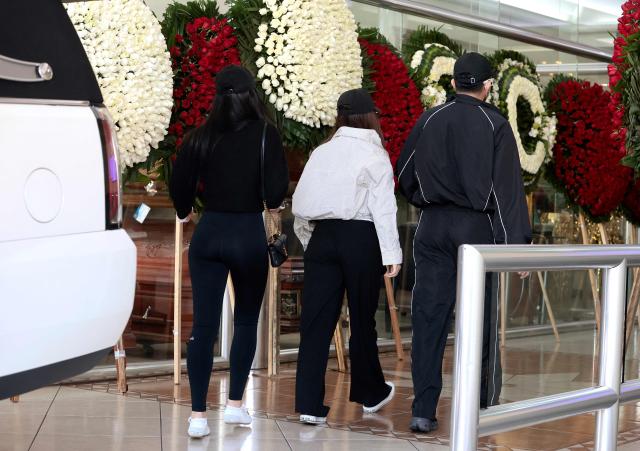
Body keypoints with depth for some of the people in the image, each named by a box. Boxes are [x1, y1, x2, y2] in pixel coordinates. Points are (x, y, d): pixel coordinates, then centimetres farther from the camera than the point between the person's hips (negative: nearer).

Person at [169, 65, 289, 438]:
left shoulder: (201, 137, -2)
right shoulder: (265, 135, -9)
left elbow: (180, 185, 1)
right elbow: (277, 191, -13)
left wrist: (185, 212, 22)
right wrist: (271, 203, 11)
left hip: (208, 234, 1)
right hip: (250, 235, -1)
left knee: (203, 325, 2)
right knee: (246, 321, 17)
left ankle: (198, 415, -1)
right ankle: (236, 404, 18)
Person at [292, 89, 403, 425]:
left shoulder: (322, 152, 10)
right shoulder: (374, 155, -2)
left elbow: (300, 202, 8)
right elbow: (383, 207, -9)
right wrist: (391, 253, -10)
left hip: (322, 236, 3)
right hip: (361, 238, -3)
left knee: (316, 321, 1)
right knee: (362, 318, 11)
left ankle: (309, 404, -4)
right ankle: (369, 393, 28)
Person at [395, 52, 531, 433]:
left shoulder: (430, 120, 4)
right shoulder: (495, 125, -5)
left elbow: (404, 173, 10)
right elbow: (509, 189, -9)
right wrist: (518, 243, -9)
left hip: (433, 227, 3)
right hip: (478, 228, -2)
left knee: (429, 317, 3)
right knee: (480, 320, 7)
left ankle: (424, 411, -1)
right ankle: (482, 407, 14)